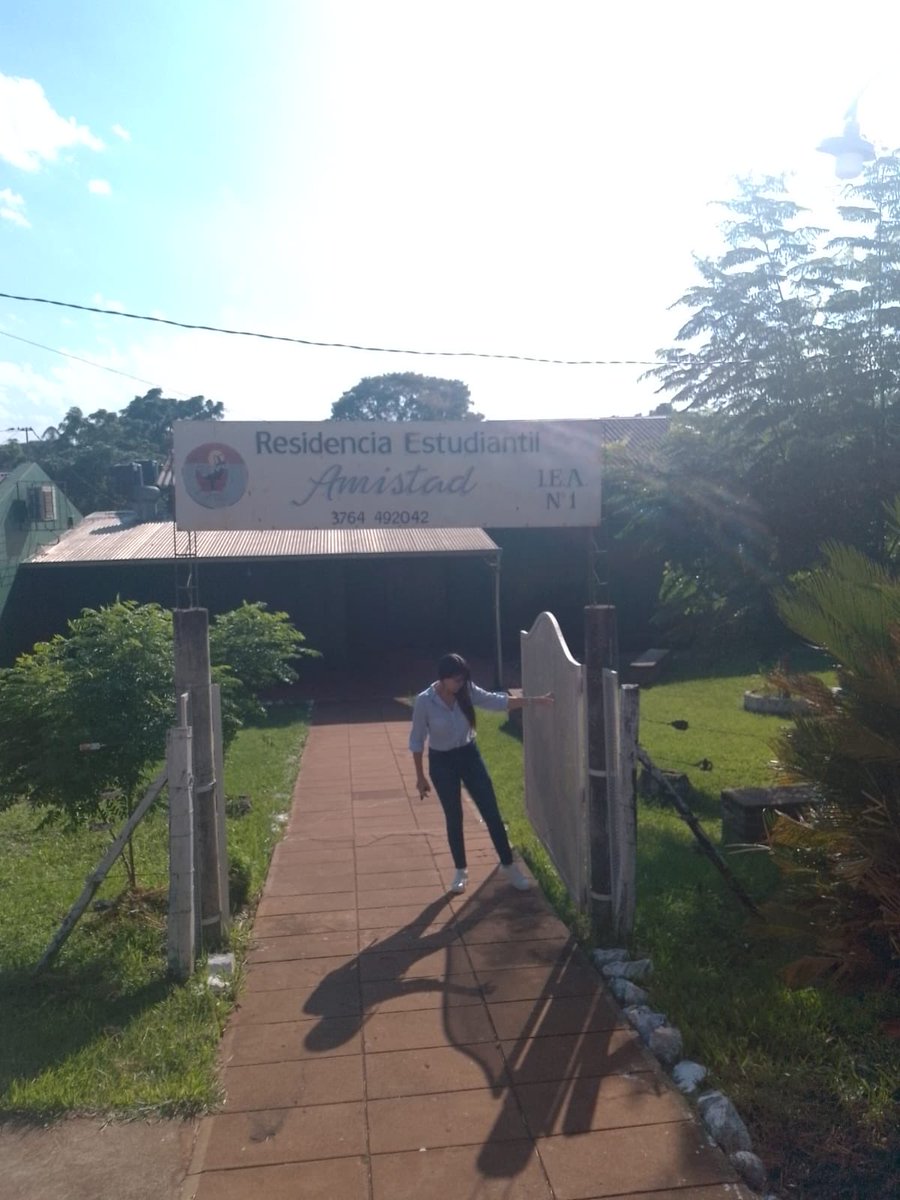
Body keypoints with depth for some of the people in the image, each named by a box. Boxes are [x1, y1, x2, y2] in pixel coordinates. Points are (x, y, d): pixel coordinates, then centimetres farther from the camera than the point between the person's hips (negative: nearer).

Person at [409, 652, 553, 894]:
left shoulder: (467, 692, -10)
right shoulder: (424, 701, -19)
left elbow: (498, 701, -12)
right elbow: (417, 741, -10)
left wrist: (535, 700, -21)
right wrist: (420, 776, -6)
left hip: (469, 755, 3)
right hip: (441, 762, -3)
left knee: (491, 812, 3)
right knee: (454, 818, 8)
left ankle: (508, 866, 18)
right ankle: (460, 870, 28)